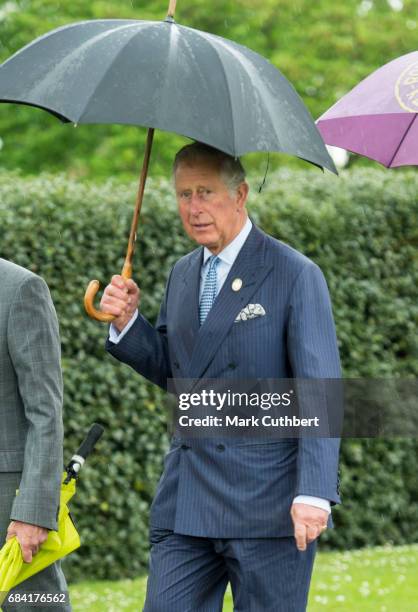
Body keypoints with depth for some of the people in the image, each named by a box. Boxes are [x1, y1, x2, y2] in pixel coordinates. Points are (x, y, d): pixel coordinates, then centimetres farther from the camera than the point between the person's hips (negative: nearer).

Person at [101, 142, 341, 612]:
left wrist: (314, 493, -21)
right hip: (186, 502, 6)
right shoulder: (183, 275, 15)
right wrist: (127, 322, 5)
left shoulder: (295, 275, -7)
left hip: (267, 503, -6)